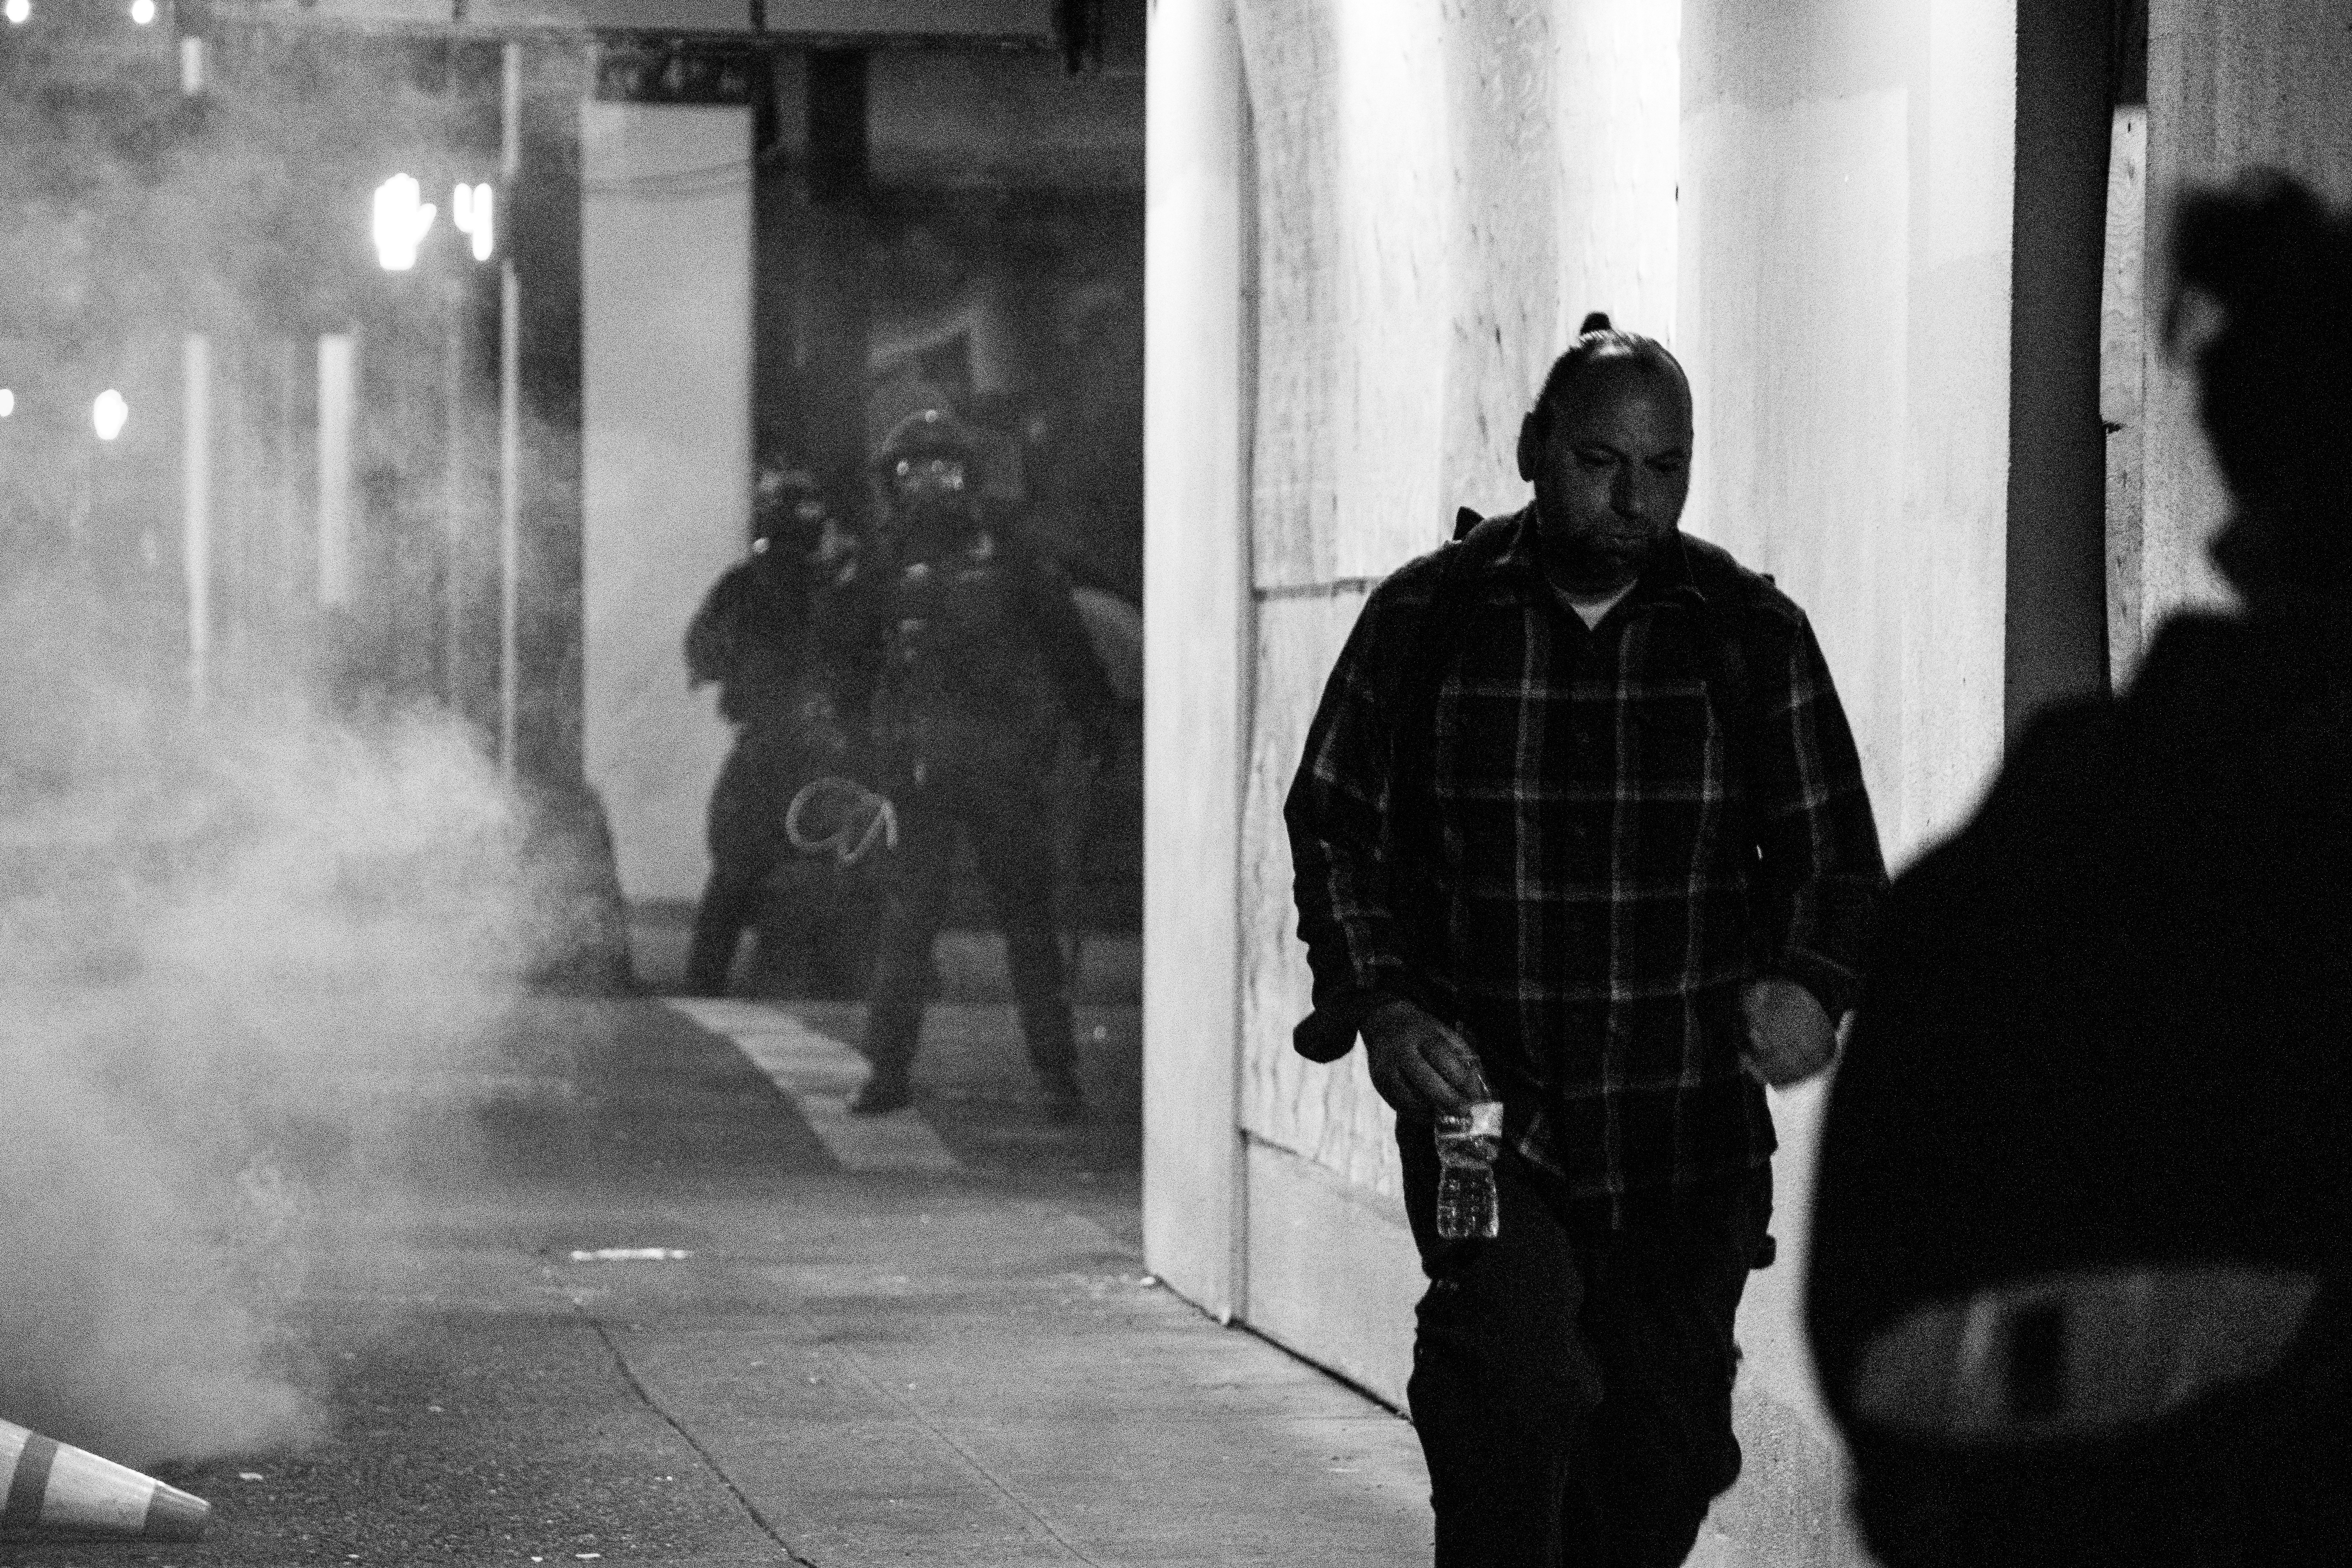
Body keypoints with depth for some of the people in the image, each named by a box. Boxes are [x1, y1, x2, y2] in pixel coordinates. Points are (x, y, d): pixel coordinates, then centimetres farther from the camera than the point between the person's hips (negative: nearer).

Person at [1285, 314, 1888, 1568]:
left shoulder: (1753, 633, 5)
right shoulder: (1426, 618, 2)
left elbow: (1833, 852, 6)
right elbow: (1334, 829, 6)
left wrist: (1810, 984, -15)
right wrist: (1379, 1004, -10)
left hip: (1692, 1133, 2)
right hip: (1479, 1097, -2)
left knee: (1666, 1442, 7)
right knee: (1518, 1392, -21)